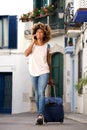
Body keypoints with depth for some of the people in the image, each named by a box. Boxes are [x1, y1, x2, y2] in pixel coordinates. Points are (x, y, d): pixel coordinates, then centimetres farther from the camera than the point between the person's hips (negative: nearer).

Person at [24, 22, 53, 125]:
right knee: (37, 94, 9)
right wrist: (33, 42, -12)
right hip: (33, 73, 2)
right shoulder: (32, 45, 5)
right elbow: (26, 53, -16)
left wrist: (50, 77, 12)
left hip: (44, 72, -2)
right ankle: (40, 114, 21)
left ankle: (40, 115, -27)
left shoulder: (46, 47, 4)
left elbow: (49, 62, 9)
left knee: (41, 92, -18)